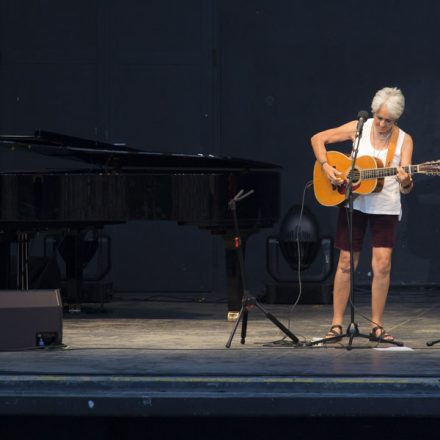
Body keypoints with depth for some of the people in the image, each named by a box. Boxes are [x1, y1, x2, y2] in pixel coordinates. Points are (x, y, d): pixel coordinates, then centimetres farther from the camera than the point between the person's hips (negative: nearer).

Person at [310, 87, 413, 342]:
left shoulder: (404, 140, -4)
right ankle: (337, 324, 9)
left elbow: (406, 188, -9)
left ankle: (377, 326, 2)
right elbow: (318, 138, 0)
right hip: (354, 204, 0)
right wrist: (326, 167, -14)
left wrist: (406, 182, -33)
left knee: (382, 265, -8)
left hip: (386, 208, 0)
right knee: (346, 263, 2)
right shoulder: (359, 128, -4)